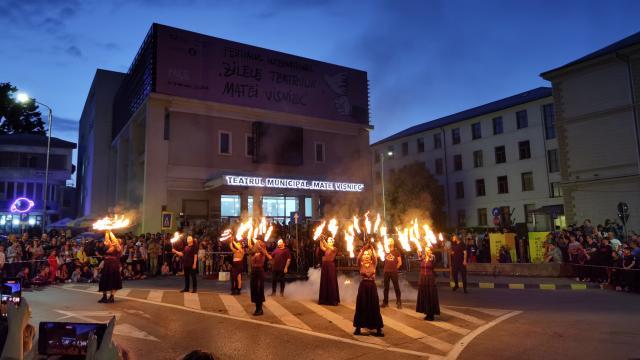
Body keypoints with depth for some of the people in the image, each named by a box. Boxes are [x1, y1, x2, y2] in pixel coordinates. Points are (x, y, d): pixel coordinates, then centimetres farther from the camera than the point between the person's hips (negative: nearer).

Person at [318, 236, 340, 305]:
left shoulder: (334, 249, -3)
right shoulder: (326, 249, 13)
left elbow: (328, 247, -22)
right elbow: (321, 247, -7)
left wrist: (323, 240, -28)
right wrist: (321, 240, -19)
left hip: (330, 266, -6)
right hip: (325, 266, 6)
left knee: (331, 282, -3)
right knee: (324, 282, 8)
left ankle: (333, 300, 3)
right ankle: (325, 299, 15)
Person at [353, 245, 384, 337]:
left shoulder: (373, 264, 2)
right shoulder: (361, 265, 2)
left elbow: (375, 258, -17)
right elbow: (358, 258, -18)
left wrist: (372, 249, -20)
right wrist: (362, 250, -22)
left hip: (372, 286, 0)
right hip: (363, 286, 0)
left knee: (374, 307, 2)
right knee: (361, 306, 3)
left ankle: (378, 329, 8)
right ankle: (358, 328, 13)